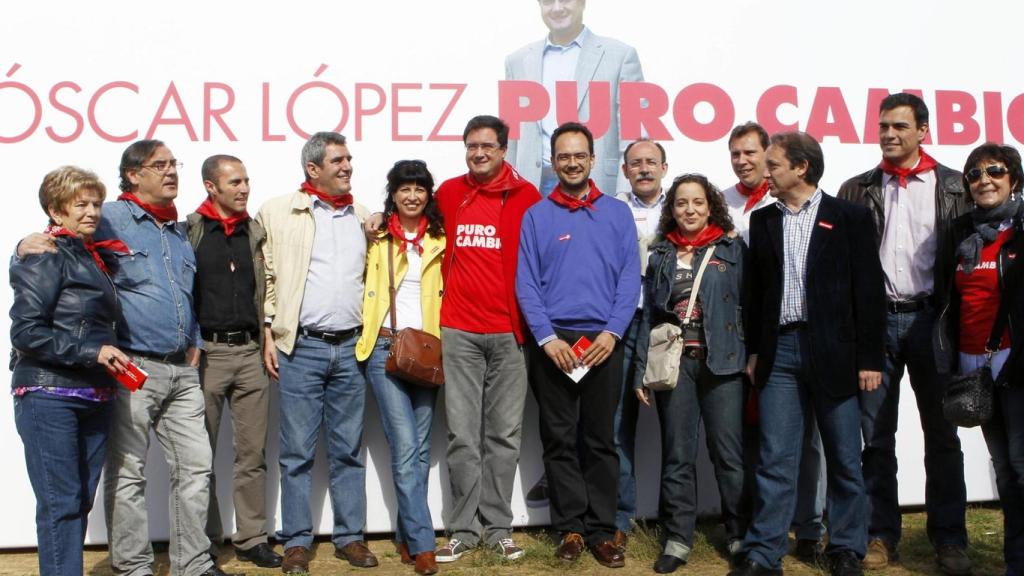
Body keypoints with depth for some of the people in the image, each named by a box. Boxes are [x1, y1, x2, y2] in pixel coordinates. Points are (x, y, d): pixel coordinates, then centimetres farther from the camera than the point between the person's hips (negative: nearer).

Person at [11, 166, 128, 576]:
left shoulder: (91, 257, 15)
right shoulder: (45, 257, -7)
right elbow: (25, 331, -14)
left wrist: (112, 359, 11)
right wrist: (92, 351, -17)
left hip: (94, 399, 7)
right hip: (50, 398, -7)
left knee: (82, 500, 11)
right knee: (60, 503, -5)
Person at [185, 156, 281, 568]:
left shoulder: (255, 233, 11)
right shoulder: (189, 232, -2)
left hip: (248, 351, 4)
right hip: (206, 352, -3)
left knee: (253, 452, 6)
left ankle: (251, 538, 16)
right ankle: (205, 540, 19)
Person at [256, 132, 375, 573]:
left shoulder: (361, 217, 13)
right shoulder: (278, 212, 1)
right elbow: (265, 276, 0)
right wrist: (268, 334, -4)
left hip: (351, 347, 3)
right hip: (300, 347, -3)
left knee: (348, 450, 9)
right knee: (298, 451, 3)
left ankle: (350, 536, 18)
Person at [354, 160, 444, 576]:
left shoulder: (440, 240, 11)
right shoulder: (377, 239, 6)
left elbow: (448, 292, 13)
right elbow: (363, 287, 7)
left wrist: (440, 339, 3)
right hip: (385, 348, -3)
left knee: (419, 449, 6)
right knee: (405, 448, -10)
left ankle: (406, 536, 19)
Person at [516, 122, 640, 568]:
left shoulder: (618, 213, 8)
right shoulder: (536, 216, 6)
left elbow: (630, 279, 2)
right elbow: (526, 284, 0)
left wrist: (612, 333, -10)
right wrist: (547, 338, -11)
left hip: (604, 341, 1)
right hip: (552, 340, 0)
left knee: (600, 440, 6)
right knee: (559, 439, 4)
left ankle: (601, 530, 15)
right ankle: (570, 529, 14)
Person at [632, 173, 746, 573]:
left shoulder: (733, 249, 6)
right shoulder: (660, 256, 11)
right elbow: (649, 316, 10)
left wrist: (753, 357, -7)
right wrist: (642, 371, 4)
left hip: (722, 361, -2)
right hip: (673, 363, 2)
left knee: (728, 453, 0)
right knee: (677, 456, 6)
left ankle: (740, 536, 15)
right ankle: (677, 540, 14)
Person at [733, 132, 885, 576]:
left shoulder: (849, 217, 0)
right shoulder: (763, 220, 11)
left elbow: (869, 288, -3)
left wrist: (870, 358, -6)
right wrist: (754, 350, 10)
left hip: (833, 351, -2)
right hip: (779, 351, 3)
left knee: (844, 459, 8)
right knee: (775, 460, 3)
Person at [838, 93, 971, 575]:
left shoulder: (953, 187, 5)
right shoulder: (857, 190, 7)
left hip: (930, 318, -1)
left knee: (942, 434, 6)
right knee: (876, 435, 6)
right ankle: (881, 535, 16)